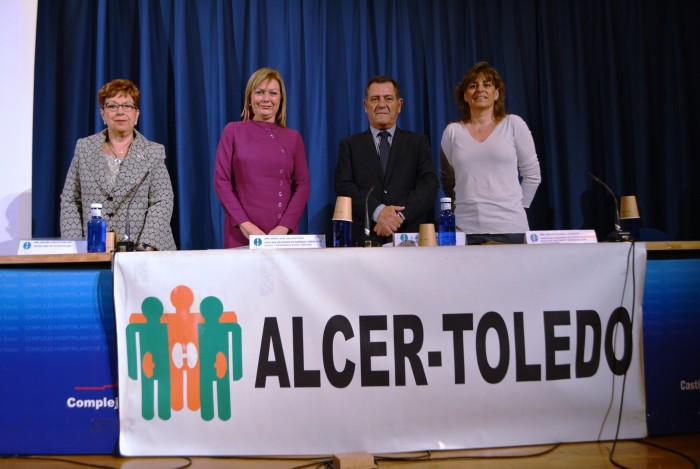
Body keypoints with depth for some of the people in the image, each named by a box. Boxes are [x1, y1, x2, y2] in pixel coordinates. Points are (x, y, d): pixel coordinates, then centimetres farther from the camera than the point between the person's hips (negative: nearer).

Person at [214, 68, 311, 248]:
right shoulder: (233, 131, 4)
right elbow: (221, 181, 0)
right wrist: (244, 224, -11)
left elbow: (302, 185, 4)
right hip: (241, 233, -1)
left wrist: (284, 227, -9)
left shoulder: (293, 137, 9)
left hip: (282, 234, 1)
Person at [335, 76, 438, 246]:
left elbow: (429, 184, 1)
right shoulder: (350, 145, 11)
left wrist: (400, 215, -14)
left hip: (409, 235, 1)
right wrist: (377, 211, -15)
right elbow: (343, 186, -1)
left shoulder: (418, 142, 12)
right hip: (364, 238, 0)